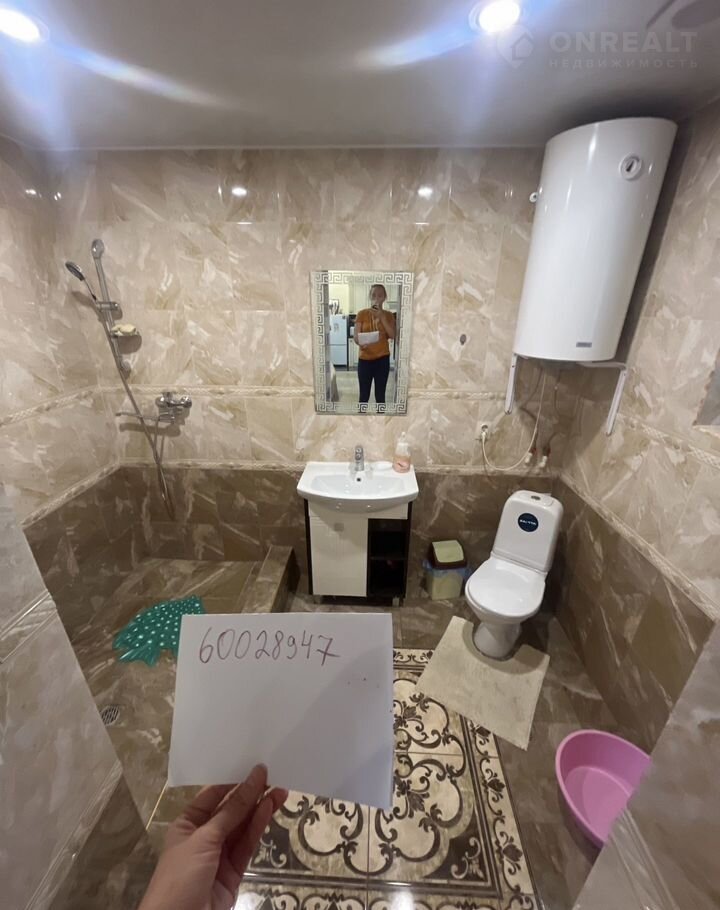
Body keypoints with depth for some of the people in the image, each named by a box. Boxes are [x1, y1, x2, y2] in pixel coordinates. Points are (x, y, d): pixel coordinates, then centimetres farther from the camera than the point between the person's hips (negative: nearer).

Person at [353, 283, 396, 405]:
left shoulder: (389, 315, 5)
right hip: (365, 359, -1)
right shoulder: (362, 314, 0)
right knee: (364, 395, 3)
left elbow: (393, 335, -7)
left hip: (382, 359, 1)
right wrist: (360, 342, -28)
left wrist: (382, 317, -14)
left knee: (380, 395, 6)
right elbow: (355, 336, -5)